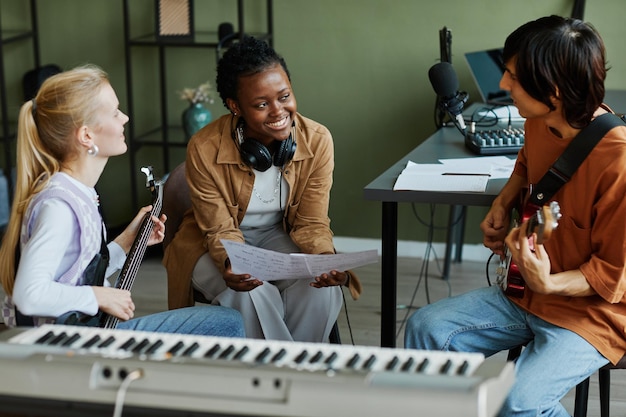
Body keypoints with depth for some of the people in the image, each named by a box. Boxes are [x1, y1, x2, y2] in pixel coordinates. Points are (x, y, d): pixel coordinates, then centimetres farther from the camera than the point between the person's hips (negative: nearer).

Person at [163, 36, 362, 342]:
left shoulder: (317, 141, -17)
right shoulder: (204, 149, -24)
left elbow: (311, 223, -10)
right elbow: (221, 230, -16)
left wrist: (325, 259, -34)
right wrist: (231, 265, -40)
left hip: (280, 236, 2)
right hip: (214, 245, -2)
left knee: (321, 287, -27)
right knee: (251, 294, -32)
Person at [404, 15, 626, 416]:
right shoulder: (540, 122, -5)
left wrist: (548, 283, -33)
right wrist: (503, 205, 5)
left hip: (592, 310, -7)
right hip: (528, 292, 8)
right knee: (427, 329, -5)